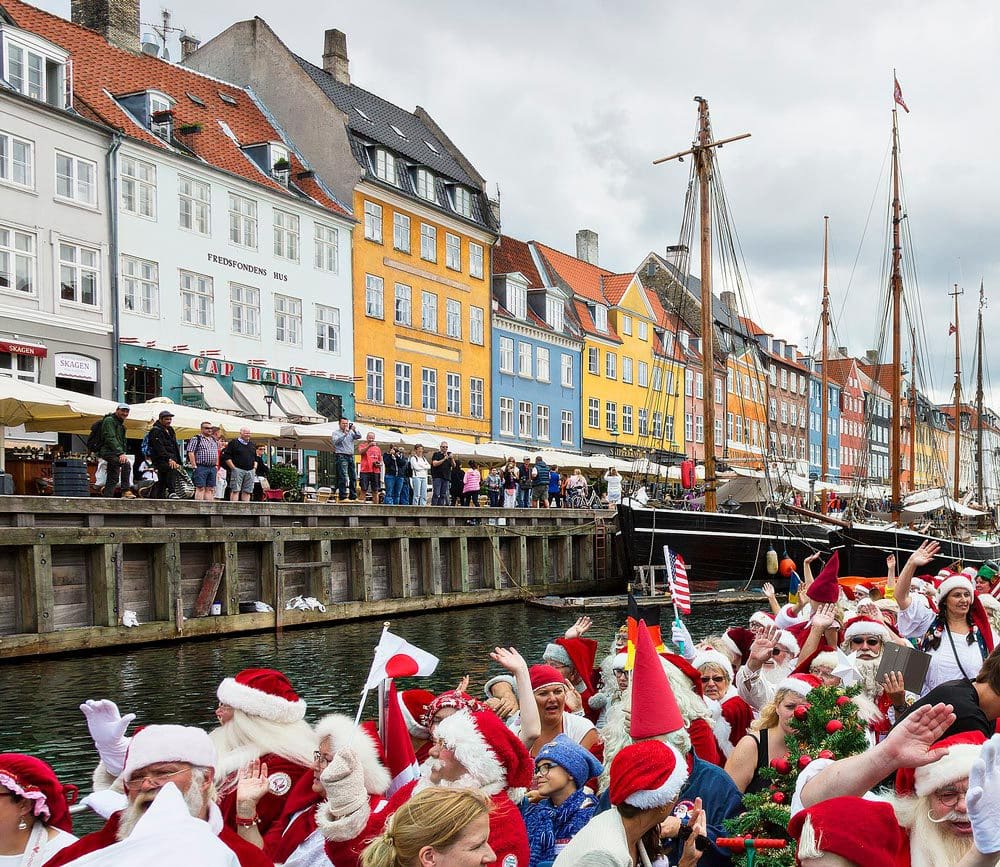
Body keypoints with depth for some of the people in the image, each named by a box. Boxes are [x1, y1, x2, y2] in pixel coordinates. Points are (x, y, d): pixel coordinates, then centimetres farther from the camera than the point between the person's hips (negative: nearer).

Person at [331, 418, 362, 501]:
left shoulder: (350, 432, 18)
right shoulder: (335, 433, 6)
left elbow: (359, 436, 5)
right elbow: (336, 441, -12)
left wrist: (354, 430, -10)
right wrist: (345, 434, -17)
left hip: (351, 456, 6)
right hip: (341, 456, -6)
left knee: (354, 477, 5)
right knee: (343, 477, -12)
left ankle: (353, 497, 9)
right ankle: (343, 497, -13)